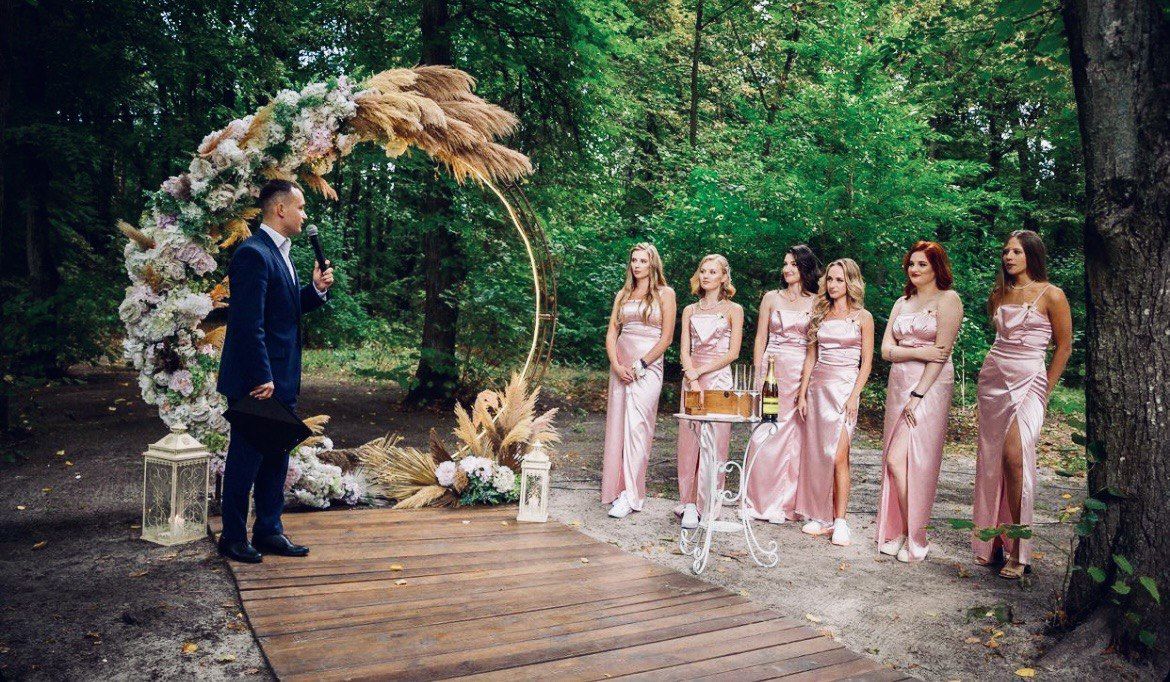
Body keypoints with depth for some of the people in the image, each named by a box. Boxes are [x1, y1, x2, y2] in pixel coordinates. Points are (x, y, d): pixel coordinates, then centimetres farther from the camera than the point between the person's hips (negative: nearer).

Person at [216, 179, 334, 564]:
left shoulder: (279, 252, 14)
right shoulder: (253, 254, -17)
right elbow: (248, 323, -21)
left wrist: (316, 290, 3)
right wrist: (261, 378, -22)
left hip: (280, 380, 10)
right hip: (256, 381, -10)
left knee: (276, 459, 15)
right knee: (245, 459, 4)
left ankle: (268, 532, 27)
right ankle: (233, 538, 18)